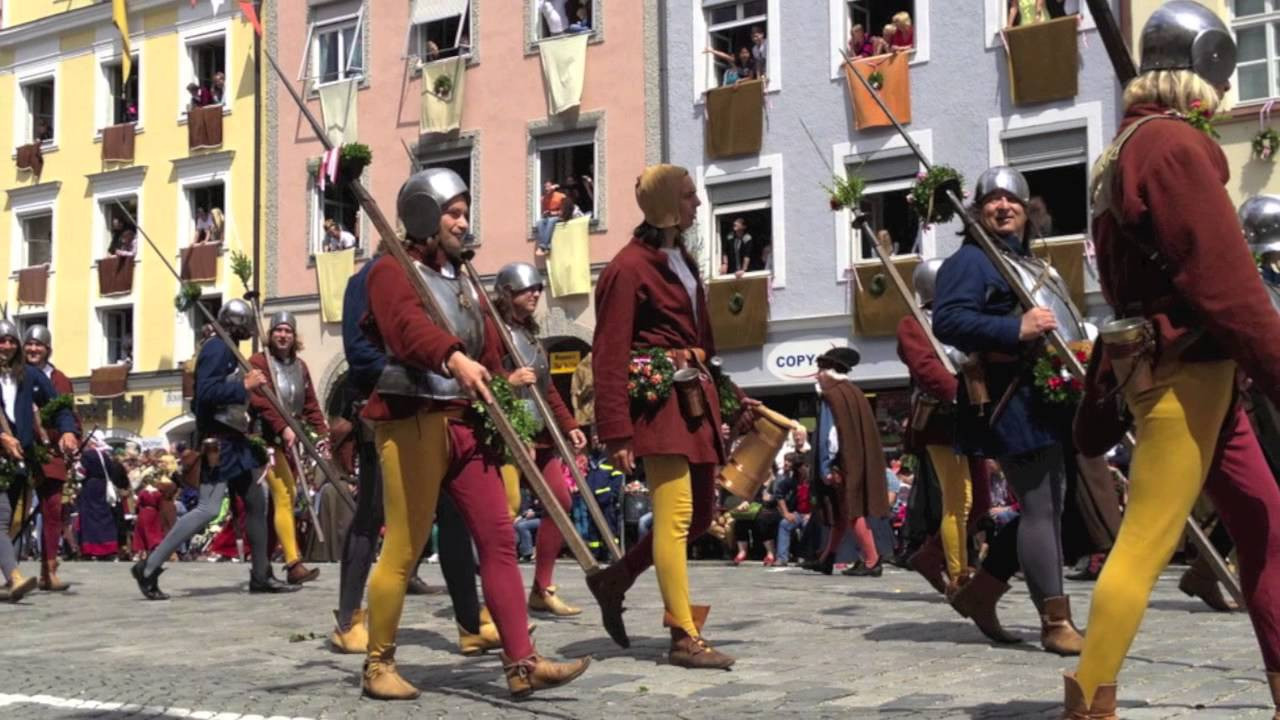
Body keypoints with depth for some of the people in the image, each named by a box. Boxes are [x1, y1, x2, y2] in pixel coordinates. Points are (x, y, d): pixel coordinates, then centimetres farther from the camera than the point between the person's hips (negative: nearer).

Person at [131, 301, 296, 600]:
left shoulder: (228, 349, 16)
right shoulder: (217, 348, -13)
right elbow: (206, 393, -25)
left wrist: (248, 384, 8)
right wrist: (245, 386, -22)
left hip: (235, 439, 10)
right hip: (219, 442, -10)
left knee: (257, 503, 11)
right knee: (208, 509, -14)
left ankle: (261, 575, 19)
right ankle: (149, 567, -8)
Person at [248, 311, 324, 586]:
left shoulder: (300, 367, 17)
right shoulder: (259, 362, -3)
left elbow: (311, 404, 14)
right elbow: (260, 400, -16)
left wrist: (322, 432, 1)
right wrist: (283, 427, -26)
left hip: (291, 440, 7)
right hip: (269, 439, -7)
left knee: (285, 499, 9)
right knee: (283, 497, -16)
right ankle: (293, 564, -23)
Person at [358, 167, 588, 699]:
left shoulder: (463, 280, 21)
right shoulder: (392, 270, -4)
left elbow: (489, 351, 20)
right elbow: (409, 325, -26)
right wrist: (454, 357, -44)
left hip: (464, 421, 8)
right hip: (412, 421, -7)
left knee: (499, 537, 0)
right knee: (404, 548, -3)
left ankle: (522, 663, 2)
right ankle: (378, 664, 12)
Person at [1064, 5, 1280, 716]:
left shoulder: (1128, 148, 17)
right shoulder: (1175, 145, -14)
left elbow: (1129, 282, 19)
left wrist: (1100, 397, 21)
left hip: (1194, 372, 10)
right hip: (1185, 370, -10)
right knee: (1146, 545, -6)